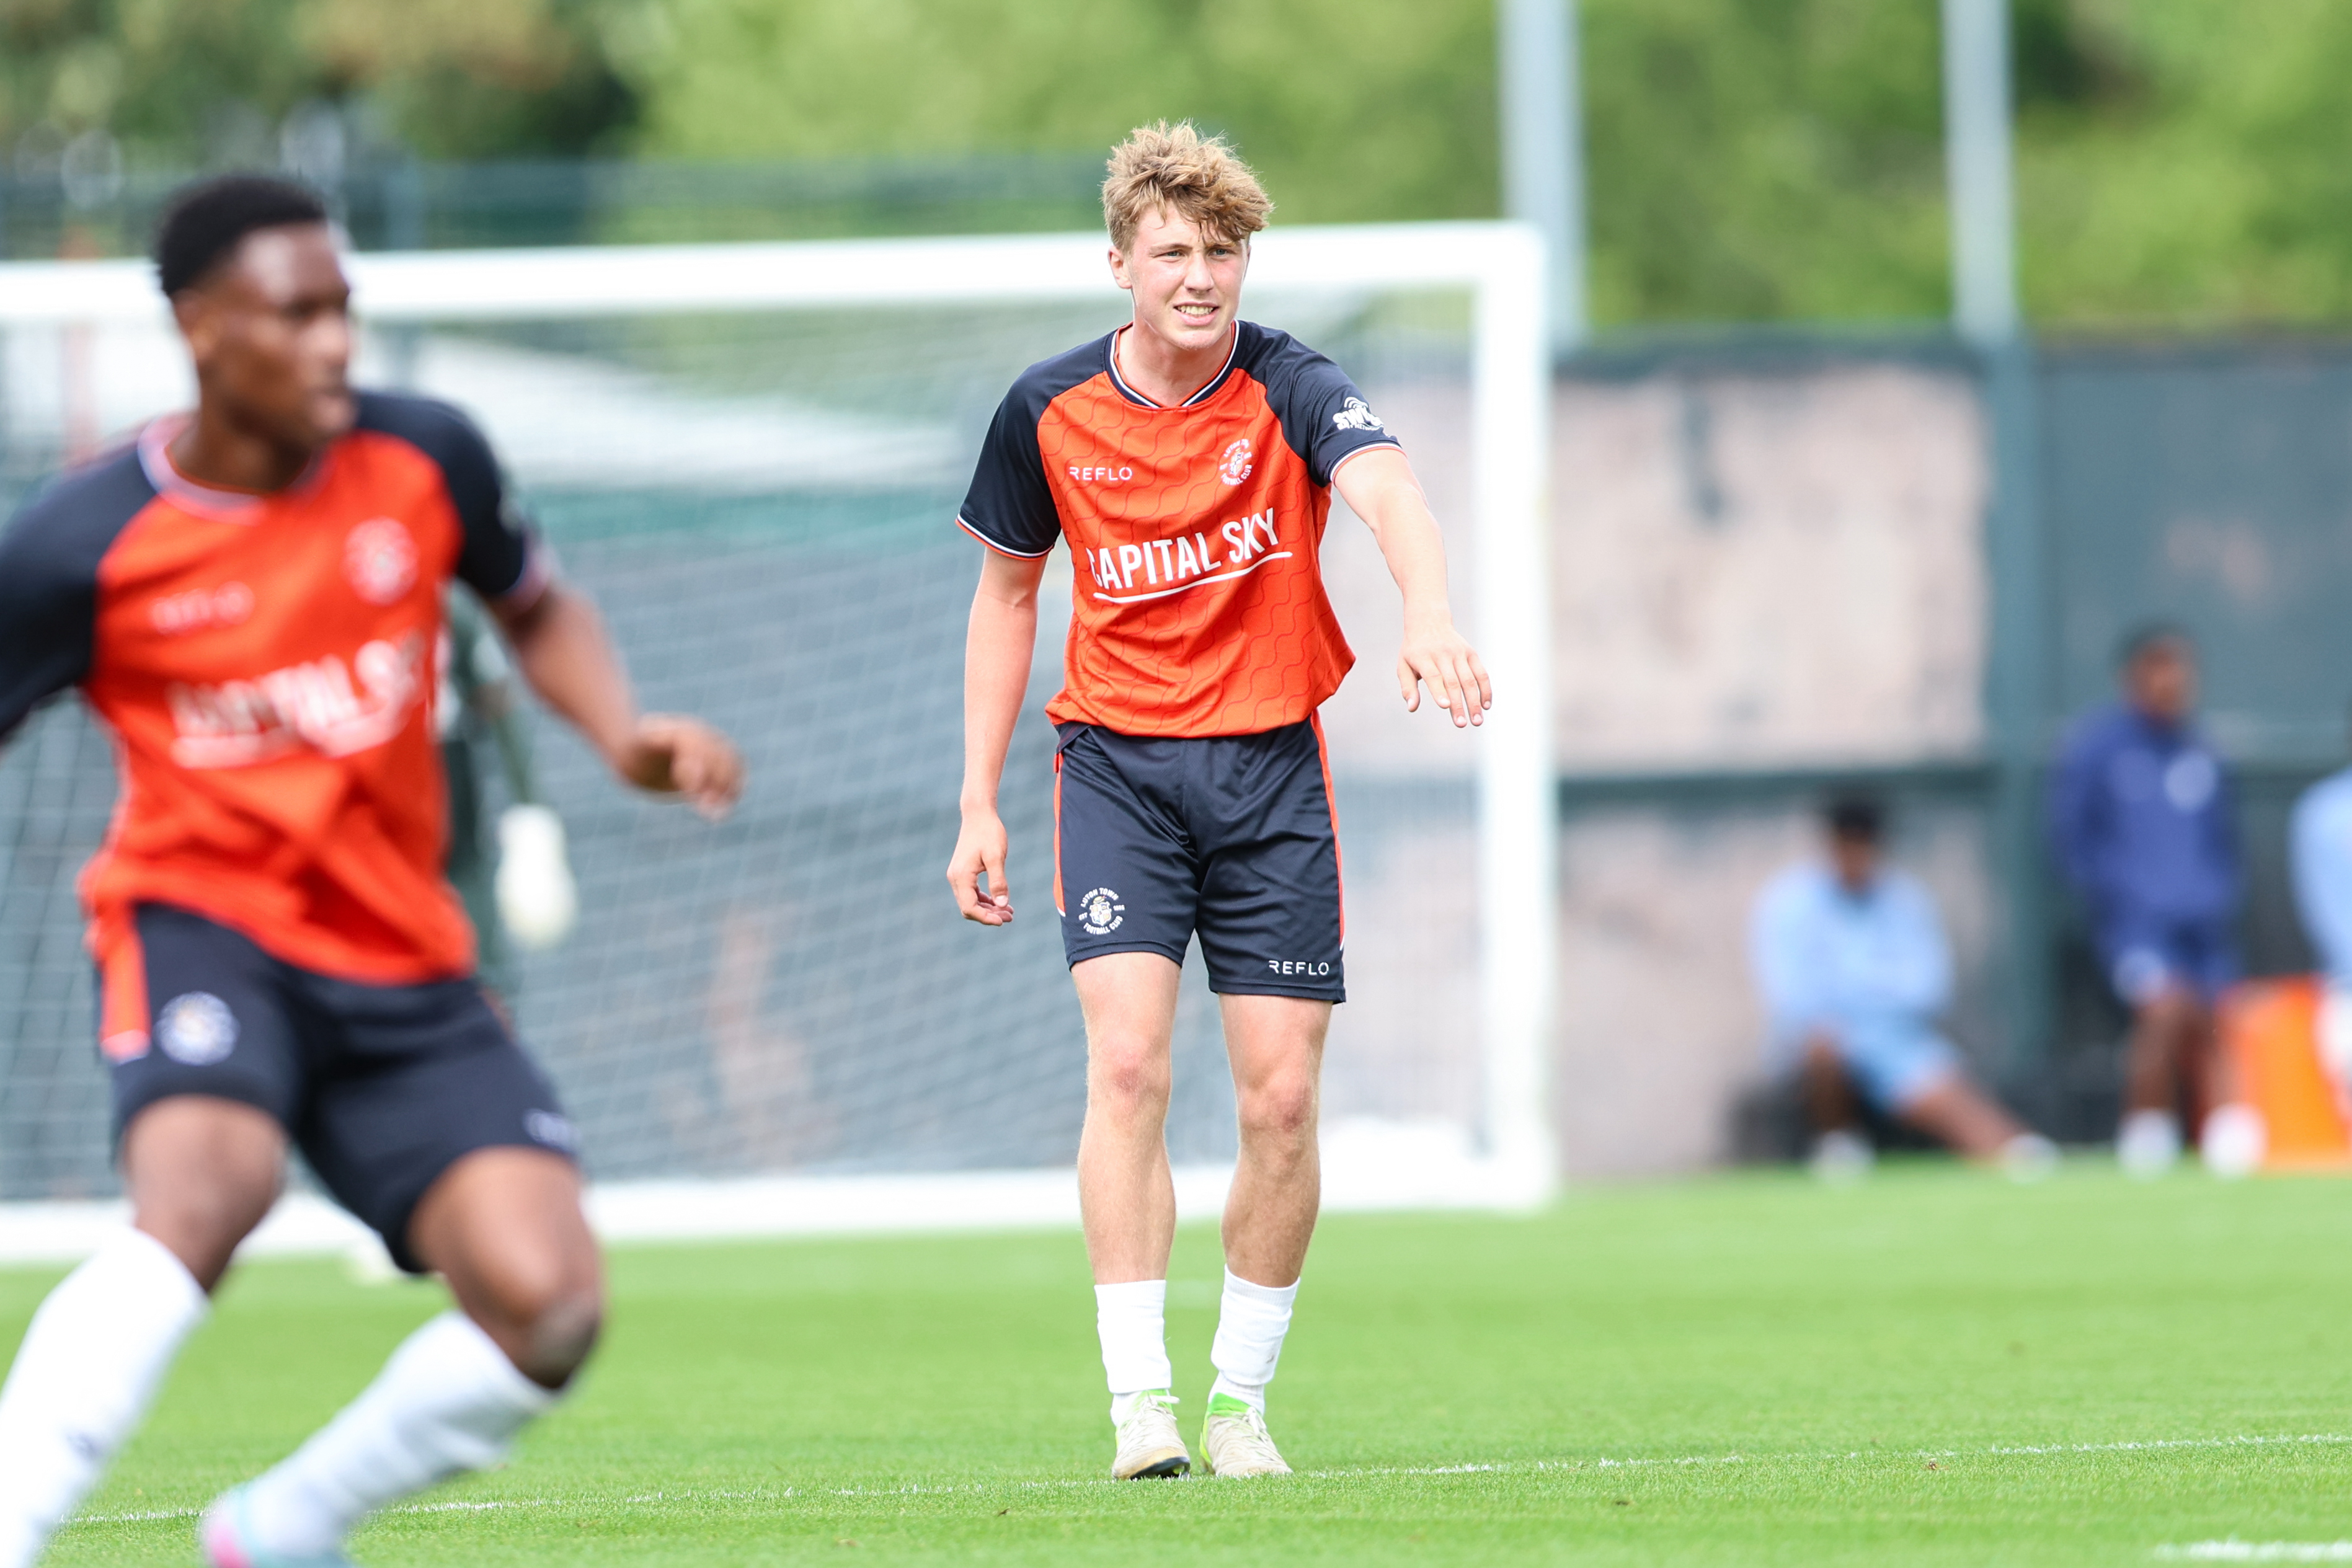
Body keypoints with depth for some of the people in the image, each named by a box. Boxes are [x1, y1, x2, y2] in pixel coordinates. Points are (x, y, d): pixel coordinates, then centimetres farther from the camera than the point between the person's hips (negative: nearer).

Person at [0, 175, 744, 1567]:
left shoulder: (421, 462, -1)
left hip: (404, 961, 4)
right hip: (203, 922, -4)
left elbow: (536, 606, 19)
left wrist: (625, 736, 0)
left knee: (547, 1303, -14)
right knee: (206, 1188, -37)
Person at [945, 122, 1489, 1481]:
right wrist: (979, 805, 8)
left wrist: (1431, 618, -53)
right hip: (1117, 765, 0)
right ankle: (1142, 1404, -16)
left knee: (1281, 1098, -2)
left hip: (1272, 768, 0)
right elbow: (1008, 593, 11)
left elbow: (1389, 492, -31)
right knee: (1128, 1063, -16)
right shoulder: (1050, 413, -2)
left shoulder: (1290, 389, -10)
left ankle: (1241, 1400, 15)